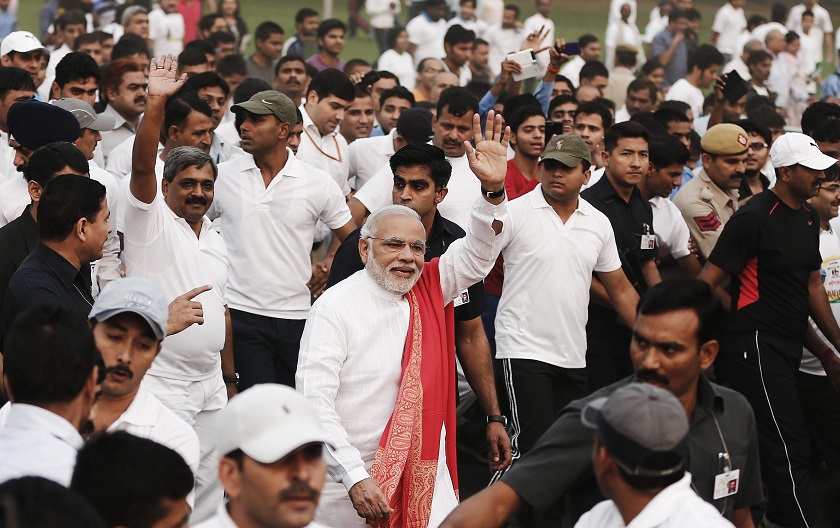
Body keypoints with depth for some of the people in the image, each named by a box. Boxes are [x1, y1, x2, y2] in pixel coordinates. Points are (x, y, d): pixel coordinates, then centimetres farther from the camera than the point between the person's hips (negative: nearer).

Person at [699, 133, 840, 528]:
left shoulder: (808, 218, 12)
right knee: (791, 448, -13)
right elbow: (708, 281, -17)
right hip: (756, 344, -9)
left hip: (789, 345, 9)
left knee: (778, 445, 14)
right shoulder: (755, 218, -15)